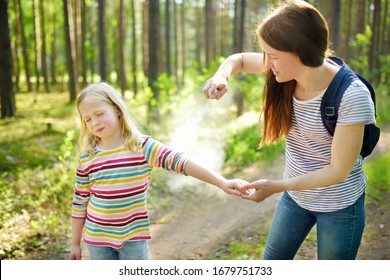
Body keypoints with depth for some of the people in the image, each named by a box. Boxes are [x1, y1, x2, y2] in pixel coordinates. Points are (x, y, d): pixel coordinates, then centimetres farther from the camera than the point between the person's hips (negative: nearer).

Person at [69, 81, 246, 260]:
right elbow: (80, 200, 4)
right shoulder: (87, 158, -4)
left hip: (134, 235, -2)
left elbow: (180, 162, -23)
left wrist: (222, 182, -33)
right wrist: (75, 243, 8)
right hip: (98, 237, 2)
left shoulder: (141, 146, -12)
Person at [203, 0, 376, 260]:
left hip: (339, 204, -5)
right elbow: (239, 59, 2)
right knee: (272, 261, 21)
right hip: (296, 193, 6)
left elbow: (338, 170, -26)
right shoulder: (289, 68, -15)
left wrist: (276, 186, -33)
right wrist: (221, 77, -21)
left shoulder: (352, 97, -31)